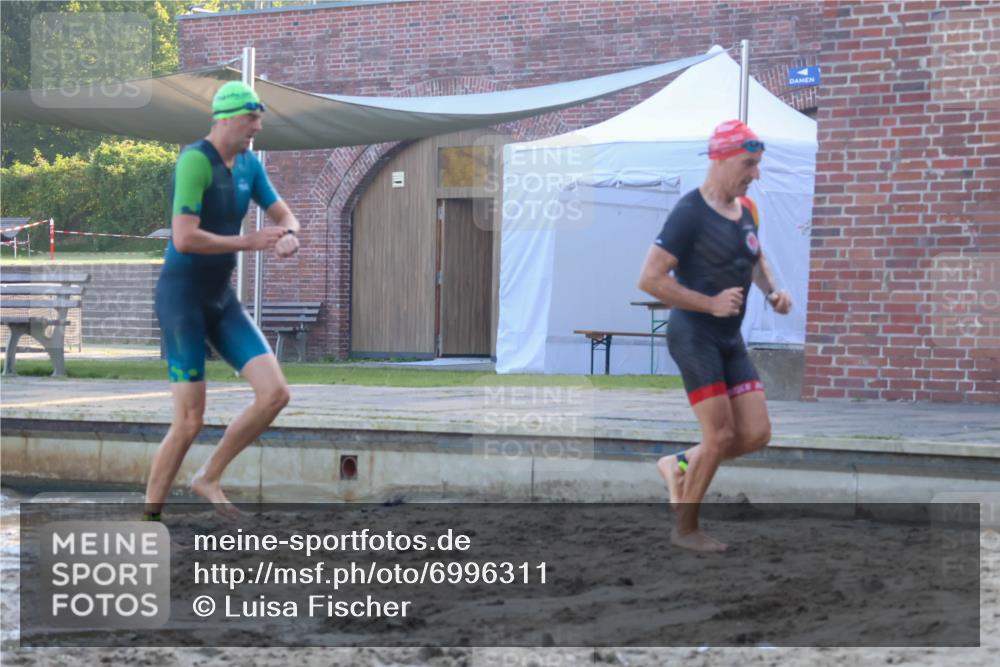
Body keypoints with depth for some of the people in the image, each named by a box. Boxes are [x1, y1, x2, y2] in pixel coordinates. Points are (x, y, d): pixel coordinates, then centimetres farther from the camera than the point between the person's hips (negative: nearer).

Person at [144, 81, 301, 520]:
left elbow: (285, 218, 14)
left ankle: (208, 479, 11)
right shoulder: (195, 160, -21)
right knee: (189, 422, -8)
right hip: (181, 296, -8)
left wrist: (289, 238, -13)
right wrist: (248, 243, -17)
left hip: (221, 299, 8)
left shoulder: (249, 164, 9)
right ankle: (148, 523, 7)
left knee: (275, 394, -6)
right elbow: (184, 239, -29)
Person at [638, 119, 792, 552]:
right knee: (720, 435, -10)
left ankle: (680, 464, 23)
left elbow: (756, 260, 30)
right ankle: (685, 529, 6)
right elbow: (649, 279, -18)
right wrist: (710, 304, -19)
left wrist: (772, 291, 9)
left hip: (730, 339, 8)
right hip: (693, 335, -8)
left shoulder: (746, 209, 10)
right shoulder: (690, 213, -14)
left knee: (756, 434, 0)